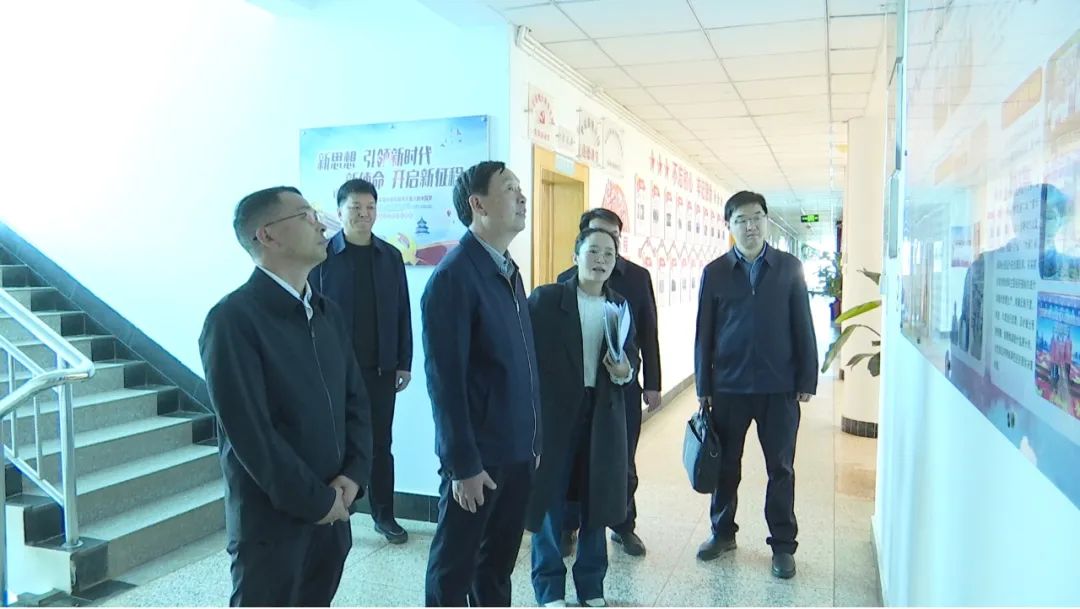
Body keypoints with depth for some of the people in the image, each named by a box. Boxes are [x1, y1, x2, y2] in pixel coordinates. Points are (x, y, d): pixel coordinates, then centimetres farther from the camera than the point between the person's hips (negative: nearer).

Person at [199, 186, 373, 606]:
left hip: (332, 514, 6)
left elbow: (356, 400, 10)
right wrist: (316, 500, -13)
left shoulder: (328, 314, 9)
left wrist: (353, 475, -5)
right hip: (272, 519, -6)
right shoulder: (232, 319, -15)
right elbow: (250, 432, -19)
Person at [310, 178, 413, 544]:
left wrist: (404, 363, 4)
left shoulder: (391, 256, 6)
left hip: (380, 368, 3)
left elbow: (402, 313, 7)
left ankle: (384, 515, 21)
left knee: (380, 443, 10)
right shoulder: (323, 256, -4)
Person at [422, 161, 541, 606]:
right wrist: (463, 464, -17)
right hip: (478, 456, -7)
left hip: (518, 451, 8)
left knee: (499, 561, 20)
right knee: (455, 567, 9)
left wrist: (533, 440, 13)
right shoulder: (453, 277, -16)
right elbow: (444, 380, -18)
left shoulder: (510, 273, 10)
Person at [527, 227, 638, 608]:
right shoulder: (545, 299, -5)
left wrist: (624, 371, -10)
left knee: (598, 499, 10)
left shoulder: (620, 306, 8)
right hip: (553, 410, -3)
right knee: (548, 497, 5)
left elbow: (633, 357, 12)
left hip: (603, 415, 4)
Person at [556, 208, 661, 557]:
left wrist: (652, 384, 1)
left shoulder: (638, 276, 3)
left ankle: (624, 526, 27)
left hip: (624, 384, 1)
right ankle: (567, 527, 23)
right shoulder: (568, 279, 0)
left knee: (623, 463, 11)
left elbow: (648, 334, 4)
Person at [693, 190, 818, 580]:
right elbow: (704, 333, 3)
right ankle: (723, 532, 30)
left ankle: (783, 545, 21)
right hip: (729, 386, 1)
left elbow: (803, 327, 3)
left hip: (779, 386, 0)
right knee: (725, 465, 12)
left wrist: (807, 380, -2)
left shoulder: (790, 268, 1)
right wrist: (703, 387, 3)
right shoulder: (715, 272, 2)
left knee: (781, 468, 8)